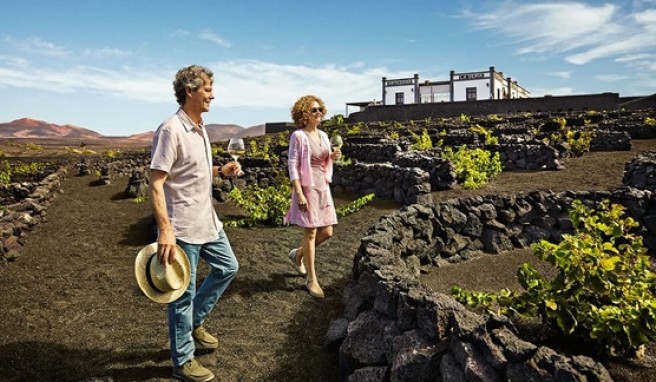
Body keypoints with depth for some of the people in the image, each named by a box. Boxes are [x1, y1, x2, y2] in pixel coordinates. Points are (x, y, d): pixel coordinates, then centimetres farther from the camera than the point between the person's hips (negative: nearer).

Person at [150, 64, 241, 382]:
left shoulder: (199, 128, 10)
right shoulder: (171, 129, -19)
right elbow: (156, 183, -23)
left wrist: (221, 170, 4)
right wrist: (165, 230, -30)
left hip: (207, 221, 9)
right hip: (183, 228, -9)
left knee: (227, 267, 21)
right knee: (183, 292, 4)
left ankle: (193, 323, 37)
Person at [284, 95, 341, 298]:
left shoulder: (323, 135, 10)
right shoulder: (298, 136, -10)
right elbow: (292, 165, -13)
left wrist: (332, 157, -3)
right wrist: (299, 193, -20)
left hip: (323, 188, 7)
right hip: (307, 188, -7)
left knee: (326, 232, 8)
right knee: (311, 233, -2)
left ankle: (298, 254, 33)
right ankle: (311, 279, 10)